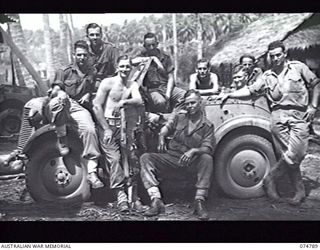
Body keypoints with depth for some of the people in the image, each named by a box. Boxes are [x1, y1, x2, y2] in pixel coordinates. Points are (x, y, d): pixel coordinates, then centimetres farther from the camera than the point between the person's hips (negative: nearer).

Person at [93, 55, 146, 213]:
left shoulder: (133, 85, 12)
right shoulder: (107, 83, -1)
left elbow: (139, 100, -8)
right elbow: (97, 107, -6)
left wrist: (124, 102, -29)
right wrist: (106, 129, -11)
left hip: (123, 124, 4)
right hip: (107, 124, -4)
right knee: (114, 158, -15)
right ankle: (121, 196, -12)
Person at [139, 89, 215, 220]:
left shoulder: (207, 125, 1)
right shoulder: (179, 115, 8)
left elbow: (208, 148, -10)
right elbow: (165, 128, 3)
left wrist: (194, 150, -31)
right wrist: (161, 138, -21)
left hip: (191, 160, -2)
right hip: (171, 156, 2)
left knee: (207, 159, -35)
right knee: (145, 158, -21)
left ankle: (199, 203, -30)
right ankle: (156, 202, -31)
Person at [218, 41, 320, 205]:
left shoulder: (298, 67, 10)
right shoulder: (267, 76, 16)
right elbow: (250, 90, 15)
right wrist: (229, 95, 8)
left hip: (299, 115, -2)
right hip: (278, 116, 2)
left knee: (295, 154, -15)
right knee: (287, 156, -3)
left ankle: (271, 179, 2)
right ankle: (300, 191, 7)